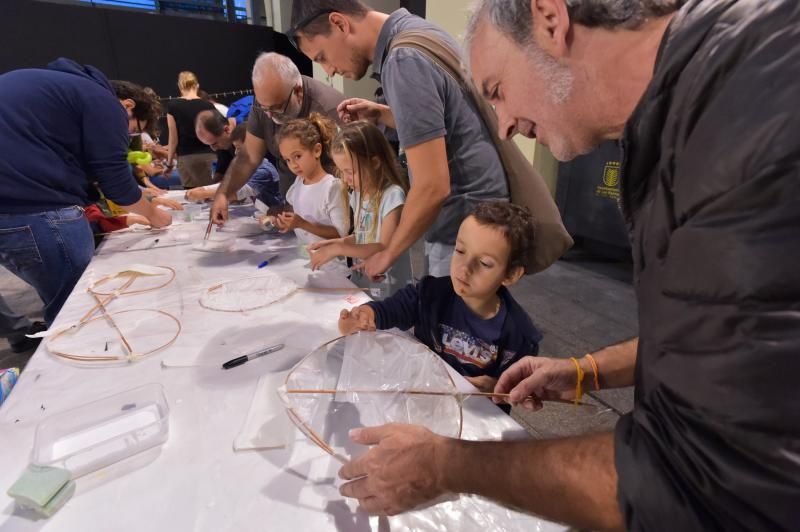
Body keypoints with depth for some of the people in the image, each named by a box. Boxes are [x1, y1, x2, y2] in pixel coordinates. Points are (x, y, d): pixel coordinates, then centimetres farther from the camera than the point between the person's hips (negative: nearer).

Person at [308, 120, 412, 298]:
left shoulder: (392, 195, -16)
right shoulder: (359, 193, 7)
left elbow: (385, 248, -18)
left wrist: (338, 249, -19)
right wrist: (334, 242, -1)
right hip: (359, 283, 6)